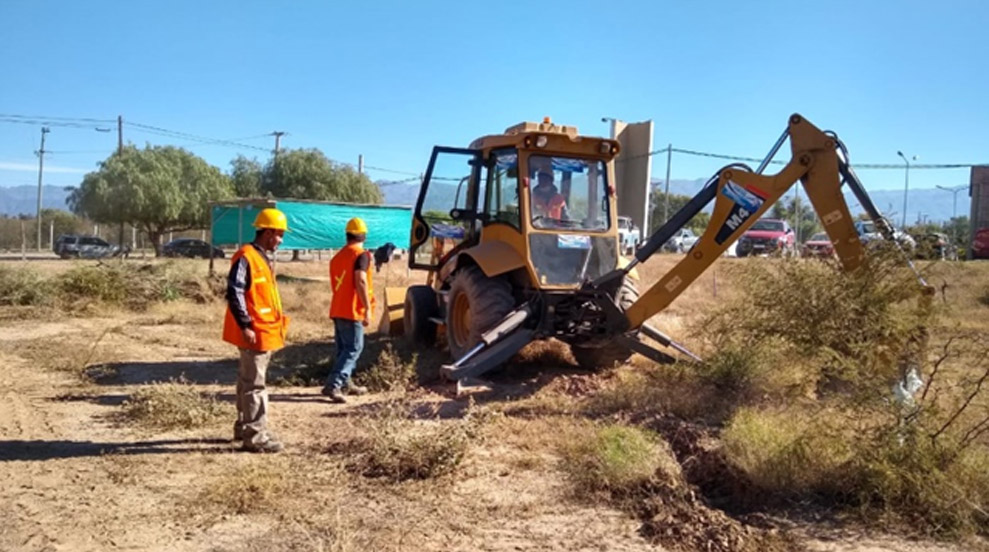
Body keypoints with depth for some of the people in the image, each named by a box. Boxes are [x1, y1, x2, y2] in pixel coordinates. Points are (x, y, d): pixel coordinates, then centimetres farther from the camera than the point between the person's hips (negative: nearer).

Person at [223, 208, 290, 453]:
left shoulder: (263, 258, 15)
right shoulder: (246, 257, -15)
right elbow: (234, 293, -20)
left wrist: (277, 322, 20)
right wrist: (245, 326, -22)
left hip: (266, 330, 10)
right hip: (255, 332, -10)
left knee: (248, 381, 18)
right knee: (255, 384, -6)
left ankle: (244, 427, 29)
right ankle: (255, 436, -2)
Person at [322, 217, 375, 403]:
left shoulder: (337, 256, 15)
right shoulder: (361, 255, -10)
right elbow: (361, 282, -21)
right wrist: (368, 308, -21)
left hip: (337, 309, 8)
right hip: (352, 311, -8)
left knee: (344, 348, 16)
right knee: (353, 348, -6)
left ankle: (345, 383, 24)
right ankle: (333, 385, -15)